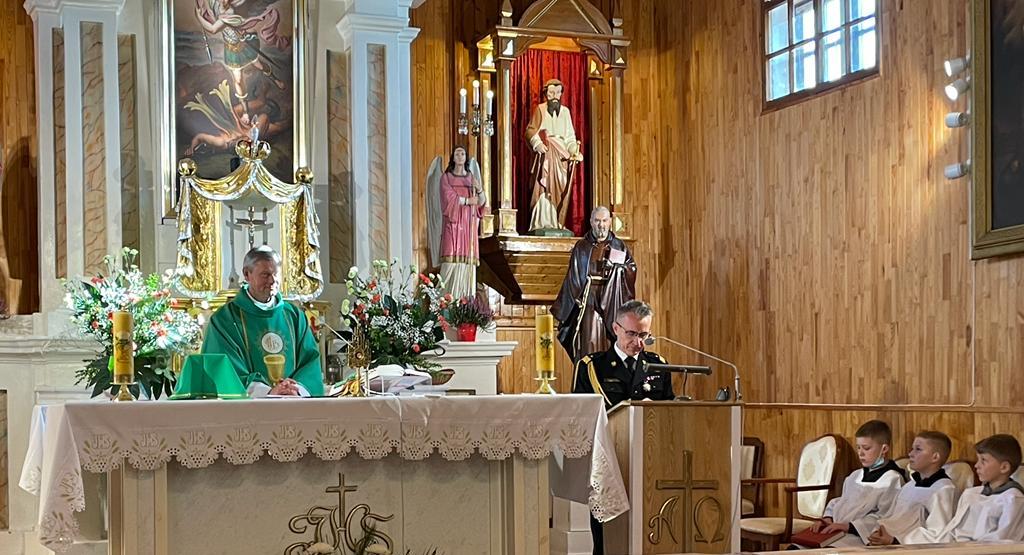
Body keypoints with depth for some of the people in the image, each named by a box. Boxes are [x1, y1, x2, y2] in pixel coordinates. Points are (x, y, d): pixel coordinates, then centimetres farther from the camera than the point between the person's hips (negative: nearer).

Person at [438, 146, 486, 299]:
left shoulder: (472, 178, 16)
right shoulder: (446, 177, 5)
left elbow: (481, 202, 9)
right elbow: (449, 198, -9)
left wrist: (479, 189, -10)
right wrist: (468, 201, -4)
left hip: (469, 223, 4)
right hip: (452, 222, -3)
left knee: (467, 257, -4)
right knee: (452, 257, -13)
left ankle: (465, 296, -4)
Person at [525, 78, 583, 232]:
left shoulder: (565, 111, 16)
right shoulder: (540, 109, 6)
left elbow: (570, 136, 14)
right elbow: (530, 130, -1)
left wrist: (574, 151, -3)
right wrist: (537, 144, -19)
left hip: (562, 154, 4)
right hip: (546, 153, -4)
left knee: (560, 189, 0)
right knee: (544, 187, -11)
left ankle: (557, 223, 1)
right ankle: (542, 222, -13)